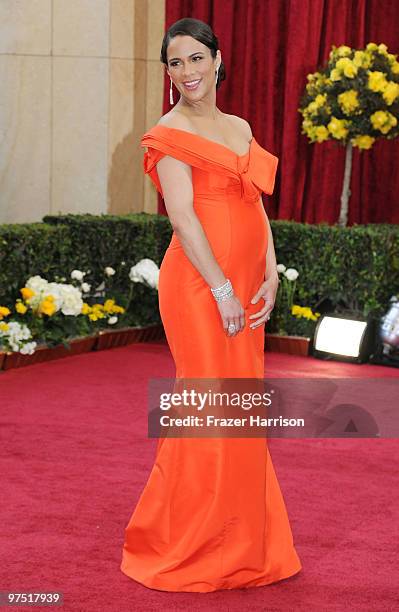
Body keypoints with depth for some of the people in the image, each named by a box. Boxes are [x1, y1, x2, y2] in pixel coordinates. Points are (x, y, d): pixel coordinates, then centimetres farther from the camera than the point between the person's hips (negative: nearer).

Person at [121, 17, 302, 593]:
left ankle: (241, 542, 22)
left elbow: (256, 205, 14)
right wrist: (223, 291, -17)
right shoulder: (170, 133, -5)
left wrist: (270, 277, 2)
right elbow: (183, 215, -13)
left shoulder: (240, 128, 17)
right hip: (199, 285, -7)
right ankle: (185, 549, 9)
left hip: (244, 286, 7)